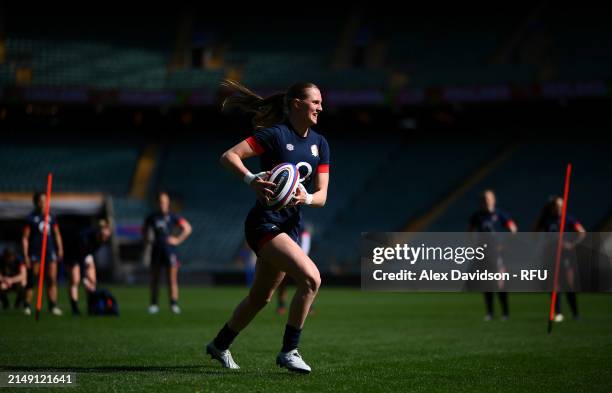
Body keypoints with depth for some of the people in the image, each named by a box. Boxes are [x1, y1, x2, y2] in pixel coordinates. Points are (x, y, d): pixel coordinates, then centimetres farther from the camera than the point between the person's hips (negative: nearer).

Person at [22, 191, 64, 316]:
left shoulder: (51, 217, 10)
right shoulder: (31, 218, -3)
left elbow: (57, 234, 18)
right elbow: (25, 238, -4)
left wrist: (60, 248, 8)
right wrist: (26, 256, -9)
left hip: (50, 251, 4)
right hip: (35, 253, -4)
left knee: (52, 280, -2)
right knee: (31, 281, -1)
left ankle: (53, 306, -1)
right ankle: (27, 306, 5)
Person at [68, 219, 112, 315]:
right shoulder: (85, 237, -41)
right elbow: (81, 260, -38)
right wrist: (84, 278, -39)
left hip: (87, 254, 6)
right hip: (74, 254, -6)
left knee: (93, 281, -4)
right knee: (75, 281, -14)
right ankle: (74, 308, -13)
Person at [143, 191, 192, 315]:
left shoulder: (173, 217, -1)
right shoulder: (152, 217, 8)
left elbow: (188, 228, 2)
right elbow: (145, 230, 26)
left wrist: (178, 240, -3)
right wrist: (147, 241, 11)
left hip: (170, 249, -3)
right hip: (156, 249, 3)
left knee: (172, 279, -7)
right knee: (154, 278, 5)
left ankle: (174, 304, -8)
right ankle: (153, 304, 13)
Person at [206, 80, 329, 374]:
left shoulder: (320, 144, 8)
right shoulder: (276, 134, -12)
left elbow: (322, 195, 4)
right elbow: (228, 156, -17)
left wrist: (306, 198, -18)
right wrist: (252, 180, -32)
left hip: (290, 225, 8)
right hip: (265, 223, -8)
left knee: (261, 297, 18)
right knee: (310, 277, -24)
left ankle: (220, 345, 40)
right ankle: (288, 351, -13)